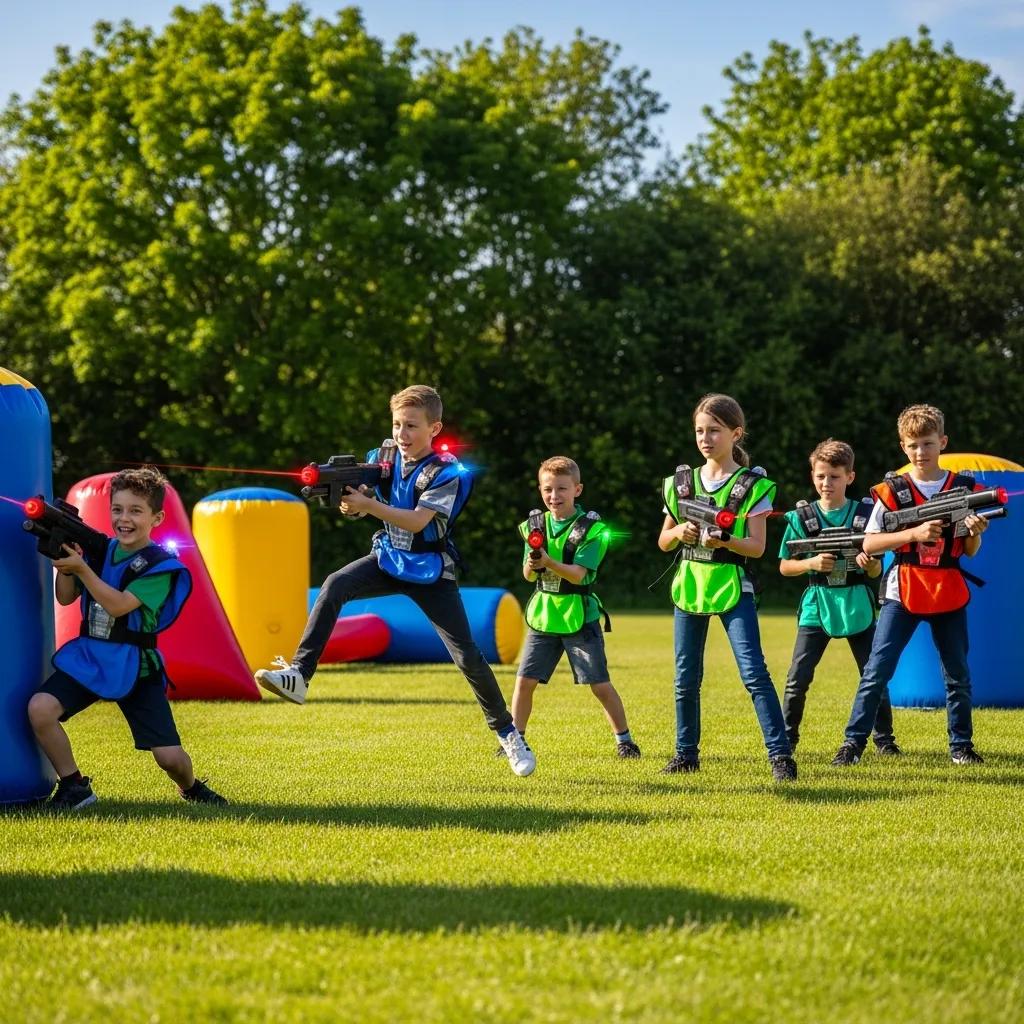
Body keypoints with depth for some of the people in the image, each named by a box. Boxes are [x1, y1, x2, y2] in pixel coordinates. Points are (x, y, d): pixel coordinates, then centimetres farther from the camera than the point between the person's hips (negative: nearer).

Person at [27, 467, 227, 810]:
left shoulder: (159, 565, -11)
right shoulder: (99, 550, 4)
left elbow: (118, 605, -22)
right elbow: (65, 598, 6)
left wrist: (81, 567, -27)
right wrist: (65, 563, -12)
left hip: (135, 667, -3)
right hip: (88, 656, 3)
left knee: (169, 757, -6)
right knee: (39, 709, -24)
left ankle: (191, 788, 32)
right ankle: (74, 787, -4)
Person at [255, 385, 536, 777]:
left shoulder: (446, 473, -19)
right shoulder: (383, 458, -3)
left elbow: (416, 522, -28)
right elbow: (359, 503, -4)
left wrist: (368, 505, -38)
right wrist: (348, 501, -28)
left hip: (429, 572, -4)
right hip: (388, 560, 4)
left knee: (467, 656, -5)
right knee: (334, 586, -26)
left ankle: (507, 733, 14)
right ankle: (297, 675, -29)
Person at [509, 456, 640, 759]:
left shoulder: (591, 528, -10)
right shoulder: (536, 524, 4)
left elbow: (577, 574, -19)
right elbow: (529, 575, 1)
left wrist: (548, 561, -35)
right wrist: (533, 564, -22)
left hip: (579, 616, -3)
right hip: (542, 615, 4)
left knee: (600, 685, 0)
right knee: (524, 681, -1)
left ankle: (624, 740, 14)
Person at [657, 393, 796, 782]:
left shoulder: (751, 485, -4)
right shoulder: (682, 482, 8)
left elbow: (757, 546, -9)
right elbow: (663, 542, 12)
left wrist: (723, 540, -26)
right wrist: (679, 532, -9)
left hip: (732, 587, -4)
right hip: (689, 585, 5)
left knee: (754, 672, -13)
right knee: (686, 677, 10)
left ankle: (780, 754, -12)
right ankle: (686, 752, 22)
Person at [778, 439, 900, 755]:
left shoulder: (865, 514, 2)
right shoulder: (801, 517, 1)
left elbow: (876, 572, 4)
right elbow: (784, 566, 4)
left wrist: (870, 564, -19)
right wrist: (812, 563, -14)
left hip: (857, 604, 0)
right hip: (816, 604, 0)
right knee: (798, 679, -4)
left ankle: (884, 739, 14)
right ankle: (786, 739, 7)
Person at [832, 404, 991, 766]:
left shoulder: (963, 488, 4)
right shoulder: (891, 491, -1)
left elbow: (970, 552, 7)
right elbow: (869, 544, -8)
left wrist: (975, 532, -16)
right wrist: (914, 534, -19)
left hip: (949, 593, 2)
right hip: (902, 592, -2)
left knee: (957, 674, 9)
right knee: (876, 671, -7)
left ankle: (961, 744, 21)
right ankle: (853, 742, -2)